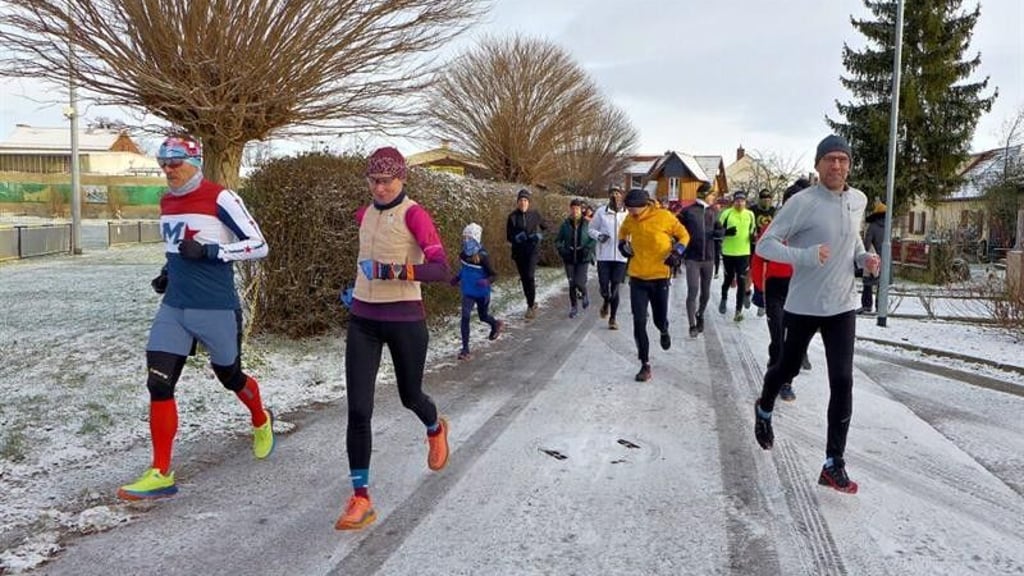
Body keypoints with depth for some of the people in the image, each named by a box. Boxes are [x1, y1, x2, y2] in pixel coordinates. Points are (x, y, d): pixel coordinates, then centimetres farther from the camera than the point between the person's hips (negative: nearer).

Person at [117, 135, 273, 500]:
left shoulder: (220, 198, -12)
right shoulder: (166, 202, 11)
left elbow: (258, 245, -12)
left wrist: (209, 252, -22)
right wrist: (168, 272, 11)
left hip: (216, 309, -6)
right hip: (174, 308, 6)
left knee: (230, 377, 13)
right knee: (158, 384, -3)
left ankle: (261, 422, 45)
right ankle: (160, 474, 4)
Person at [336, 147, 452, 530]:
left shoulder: (414, 214, -12)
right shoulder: (364, 214, 8)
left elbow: (441, 270, -23)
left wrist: (395, 271, -32)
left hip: (404, 320, -5)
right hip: (363, 320, 5)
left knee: (409, 396, 16)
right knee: (358, 409, -4)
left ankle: (435, 430, 52)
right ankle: (360, 499, 5)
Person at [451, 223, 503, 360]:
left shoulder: (483, 256, -23)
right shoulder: (463, 254, -6)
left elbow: (494, 275, -19)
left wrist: (487, 281, -38)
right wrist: (457, 278, 1)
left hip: (482, 293, -3)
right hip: (468, 292, 4)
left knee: (483, 316, 18)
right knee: (465, 318, -8)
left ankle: (496, 324, 53)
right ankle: (465, 349, -2)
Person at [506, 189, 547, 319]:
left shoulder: (535, 215, 0)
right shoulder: (512, 217, 1)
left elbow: (545, 228, 14)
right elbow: (508, 236, 3)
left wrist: (540, 235, -6)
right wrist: (516, 238, -18)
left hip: (532, 250, -2)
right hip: (518, 252, 2)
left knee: (530, 276, -18)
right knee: (524, 278, 9)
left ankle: (531, 305, -8)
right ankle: (531, 304, 25)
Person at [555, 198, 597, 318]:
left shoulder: (587, 223, -5)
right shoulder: (565, 224, 0)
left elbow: (594, 238, 1)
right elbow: (558, 240, 6)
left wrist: (588, 248, -14)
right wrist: (561, 249, -12)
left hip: (583, 259, -2)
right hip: (569, 259, 2)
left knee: (579, 282, -11)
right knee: (572, 284, 6)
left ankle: (584, 295, 24)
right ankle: (574, 307, 22)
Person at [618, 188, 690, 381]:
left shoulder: (664, 216, -13)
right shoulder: (630, 220, -2)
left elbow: (684, 235, 1)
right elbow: (623, 231, 22)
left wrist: (677, 252, -14)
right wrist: (623, 244, 4)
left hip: (660, 276, -2)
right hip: (637, 277, 2)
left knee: (659, 318, 9)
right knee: (639, 322, -3)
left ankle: (664, 332, 49)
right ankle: (645, 365, 7)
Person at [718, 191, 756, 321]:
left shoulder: (750, 214, 5)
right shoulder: (726, 213, -5)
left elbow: (752, 231, 17)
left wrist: (753, 236, -5)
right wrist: (727, 232, -24)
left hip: (744, 253, 1)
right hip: (728, 252, -1)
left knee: (741, 282, -3)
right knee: (729, 278, 13)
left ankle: (739, 310, 3)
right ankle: (724, 299, 43)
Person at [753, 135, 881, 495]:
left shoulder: (858, 200, 4)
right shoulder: (802, 202, -16)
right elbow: (765, 245, -16)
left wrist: (863, 257, 2)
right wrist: (805, 256, -31)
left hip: (842, 306, 4)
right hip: (803, 305, -4)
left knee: (842, 381, -3)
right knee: (788, 368, 15)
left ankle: (833, 465, 5)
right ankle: (764, 410, 49)